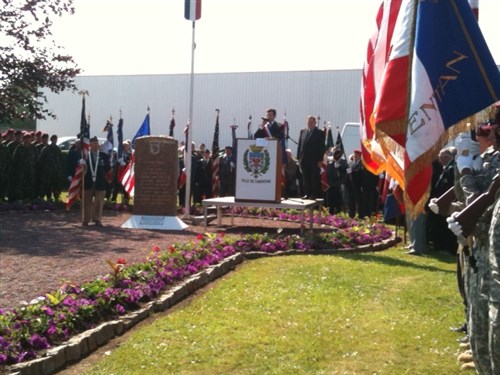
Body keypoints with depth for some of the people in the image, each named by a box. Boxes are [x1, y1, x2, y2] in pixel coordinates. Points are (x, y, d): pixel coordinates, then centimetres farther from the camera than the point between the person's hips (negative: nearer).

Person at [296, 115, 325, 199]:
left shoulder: (320, 133, 1)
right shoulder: (302, 132, 12)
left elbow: (322, 147, -3)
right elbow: (299, 145, 12)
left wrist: (320, 160, -9)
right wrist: (298, 158, 6)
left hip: (314, 160, -4)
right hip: (304, 160, 4)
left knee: (314, 179, -1)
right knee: (305, 179, 5)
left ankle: (314, 195, 3)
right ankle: (307, 194, 11)